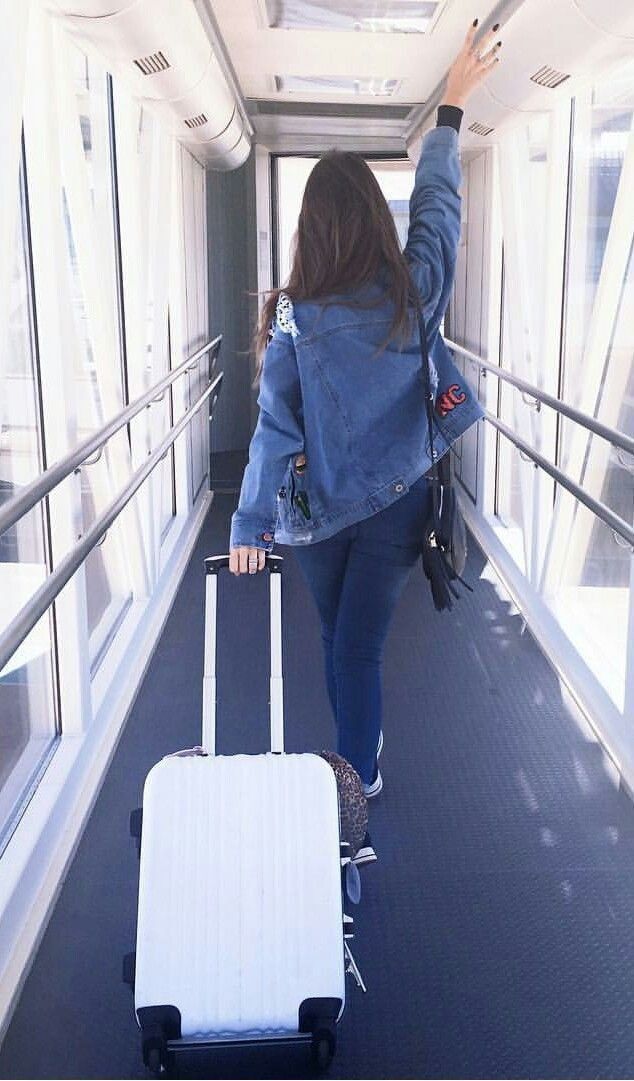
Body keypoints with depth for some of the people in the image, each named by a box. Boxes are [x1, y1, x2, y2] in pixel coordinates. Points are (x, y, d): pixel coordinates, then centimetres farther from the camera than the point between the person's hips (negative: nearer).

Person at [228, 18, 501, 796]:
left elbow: (274, 429, -15)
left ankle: (357, 763, 41)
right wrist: (451, 105, 19)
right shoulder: (414, 290, -10)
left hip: (318, 513, 0)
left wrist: (251, 525, -9)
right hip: (397, 505, 0)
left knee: (340, 640, 21)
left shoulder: (293, 314, -14)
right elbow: (437, 201, 6)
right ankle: (360, 776, 18)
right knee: (360, 647, 8)